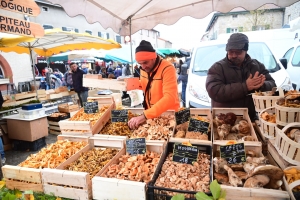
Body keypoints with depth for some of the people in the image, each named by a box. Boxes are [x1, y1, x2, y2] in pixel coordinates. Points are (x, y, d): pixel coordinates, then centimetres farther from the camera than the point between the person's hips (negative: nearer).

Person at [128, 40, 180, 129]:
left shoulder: (167, 68, -23)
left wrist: (144, 116, -40)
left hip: (168, 115, -6)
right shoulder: (144, 68, -1)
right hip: (150, 114, 6)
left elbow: (170, 98, -34)